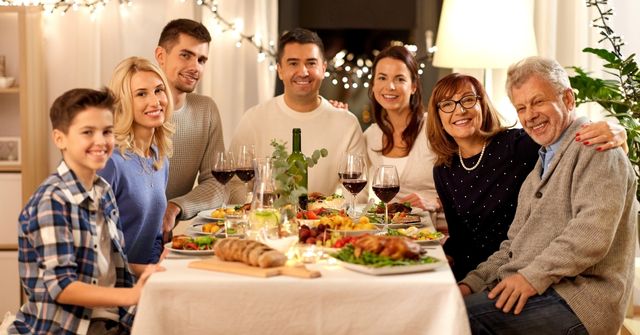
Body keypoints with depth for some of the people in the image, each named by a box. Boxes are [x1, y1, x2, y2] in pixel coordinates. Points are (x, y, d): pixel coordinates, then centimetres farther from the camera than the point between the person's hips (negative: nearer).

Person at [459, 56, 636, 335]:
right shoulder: (543, 163, 25)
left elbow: (594, 231, -19)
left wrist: (533, 277, -20)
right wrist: (473, 283, 7)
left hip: (578, 301, -8)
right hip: (527, 290, 8)